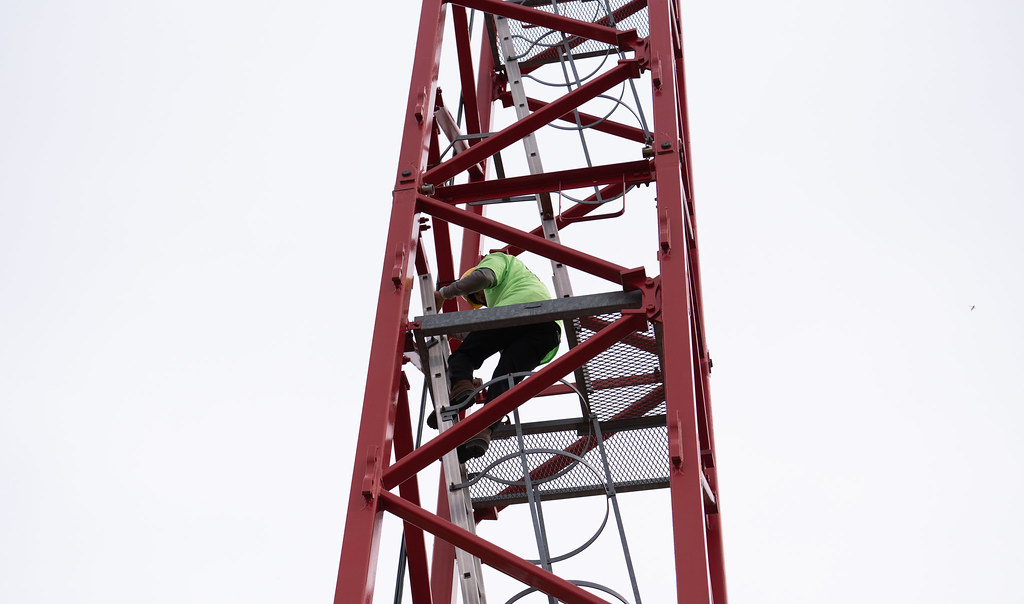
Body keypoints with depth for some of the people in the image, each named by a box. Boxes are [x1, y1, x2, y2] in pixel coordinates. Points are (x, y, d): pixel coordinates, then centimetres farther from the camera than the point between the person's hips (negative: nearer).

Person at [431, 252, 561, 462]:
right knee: (505, 378, -7)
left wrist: (444, 293, 7)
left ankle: (460, 386, -27)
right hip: (549, 329, 7)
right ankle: (482, 432, -32)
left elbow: (484, 276, 2)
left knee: (463, 355, 5)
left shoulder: (498, 259, 29)